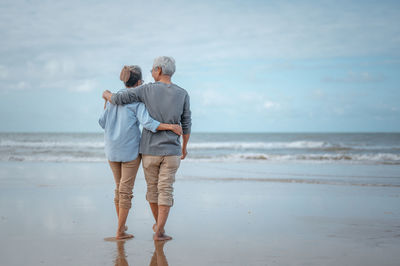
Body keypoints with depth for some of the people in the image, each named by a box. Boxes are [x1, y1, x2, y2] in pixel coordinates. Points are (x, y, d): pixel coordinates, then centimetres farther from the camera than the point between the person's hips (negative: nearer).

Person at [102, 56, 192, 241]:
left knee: (153, 188, 18)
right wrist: (185, 147, 19)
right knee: (165, 191, 1)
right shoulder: (183, 94, -3)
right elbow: (186, 125, 3)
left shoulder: (147, 90, -9)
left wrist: (107, 95, 15)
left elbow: (117, 99, -10)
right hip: (171, 152, 0)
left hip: (150, 151, 1)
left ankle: (159, 224, 33)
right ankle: (159, 232, -6)